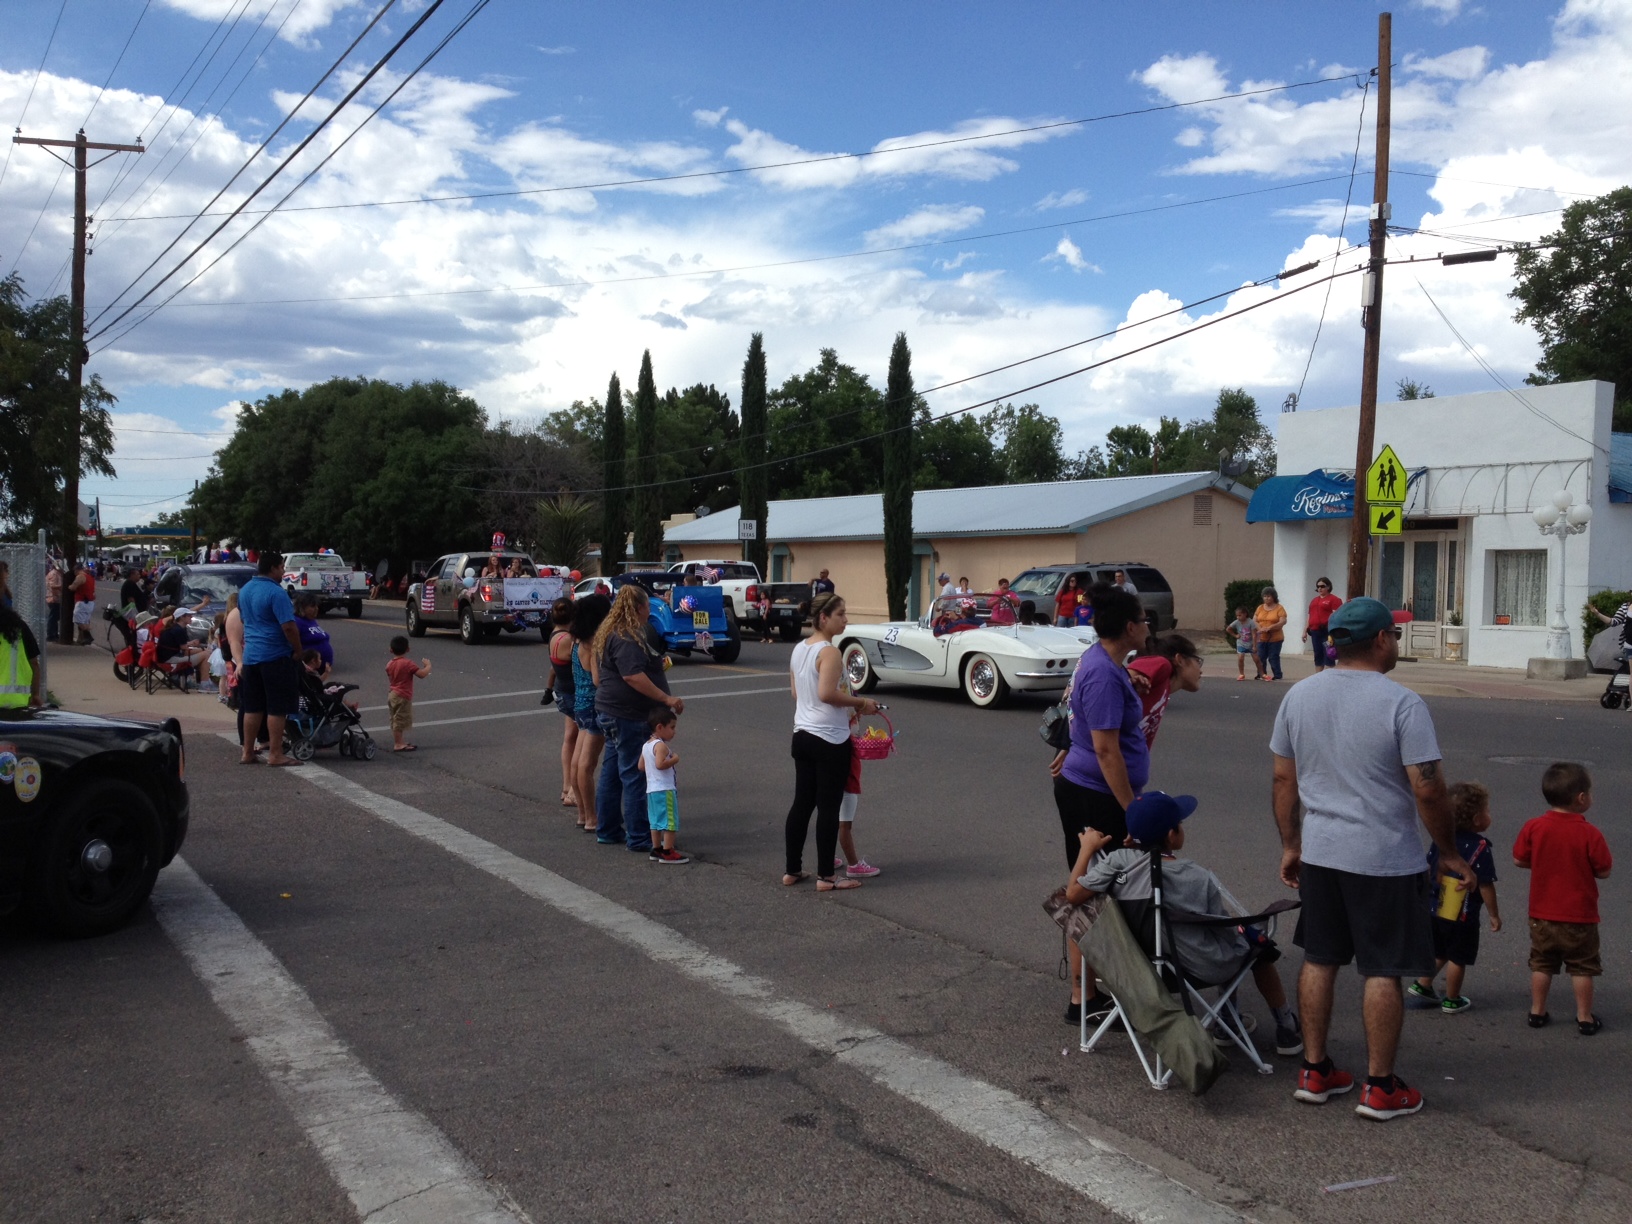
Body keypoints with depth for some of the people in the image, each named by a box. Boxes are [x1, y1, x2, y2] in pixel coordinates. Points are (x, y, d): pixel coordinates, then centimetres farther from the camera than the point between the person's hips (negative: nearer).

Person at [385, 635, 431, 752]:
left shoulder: (389, 664, 6)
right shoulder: (408, 663, -18)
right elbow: (422, 674, -24)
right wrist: (428, 666, -7)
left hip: (392, 695, 8)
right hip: (403, 697, -8)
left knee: (395, 720, 15)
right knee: (400, 720, -5)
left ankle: (400, 742, 25)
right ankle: (398, 745, -2)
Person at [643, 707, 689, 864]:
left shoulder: (646, 745, 13)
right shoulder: (661, 745, -16)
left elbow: (641, 766, 17)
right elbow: (660, 764, -29)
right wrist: (674, 760, -16)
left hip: (651, 789, 10)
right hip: (664, 789, -10)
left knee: (656, 821, 15)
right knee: (670, 821, -5)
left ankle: (656, 849, 20)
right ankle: (667, 852, -5)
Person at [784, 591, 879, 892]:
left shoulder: (799, 649, 10)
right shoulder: (829, 652, -17)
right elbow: (827, 693, -28)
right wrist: (860, 703, -15)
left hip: (802, 735, 9)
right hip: (830, 740, -8)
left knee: (802, 803, 13)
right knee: (829, 808, -1)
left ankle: (792, 870, 19)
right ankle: (825, 877, 5)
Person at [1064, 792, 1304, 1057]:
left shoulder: (1118, 862, -19)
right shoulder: (1199, 879, -23)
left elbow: (1073, 894, -15)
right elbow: (1239, 929, -13)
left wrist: (1087, 848, -2)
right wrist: (1259, 938, 11)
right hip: (1209, 970, -4)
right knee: (1259, 946, 25)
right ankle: (1287, 1028, 35)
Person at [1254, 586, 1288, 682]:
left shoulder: (1279, 608, -2)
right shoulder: (1260, 608, 11)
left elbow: (1283, 622, -11)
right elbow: (1254, 621, 8)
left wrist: (1269, 628, -21)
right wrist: (1260, 628, -13)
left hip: (1275, 638, -4)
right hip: (1261, 638, 4)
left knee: (1273, 658, -5)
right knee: (1261, 658, 5)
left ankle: (1277, 676, 2)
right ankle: (1261, 675, 15)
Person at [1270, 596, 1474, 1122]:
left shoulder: (1299, 696, 3)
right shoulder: (1401, 703, -14)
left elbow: (1284, 779, 8)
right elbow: (1427, 789, -16)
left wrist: (1291, 845, 17)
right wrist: (1450, 853, -3)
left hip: (1319, 854, 5)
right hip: (1385, 860, -5)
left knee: (1319, 960, 14)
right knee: (1384, 971, 5)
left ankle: (1314, 1072, 23)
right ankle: (1380, 1088, 13)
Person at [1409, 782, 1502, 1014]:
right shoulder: (1480, 848, -20)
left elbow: (1428, 868, 8)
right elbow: (1485, 886, -18)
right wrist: (1494, 915, -6)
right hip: (1463, 914, -6)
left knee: (1439, 952, 23)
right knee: (1457, 958, 9)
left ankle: (1422, 985, 28)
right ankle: (1452, 1001, 19)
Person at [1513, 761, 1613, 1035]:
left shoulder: (1533, 827, -9)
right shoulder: (1590, 834, -17)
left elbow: (1519, 860, -1)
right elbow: (1603, 871, -9)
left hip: (1542, 914, 3)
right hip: (1580, 916, -3)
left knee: (1541, 964, 15)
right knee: (1581, 968, 10)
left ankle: (1537, 1012, 22)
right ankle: (1584, 1018, 17)